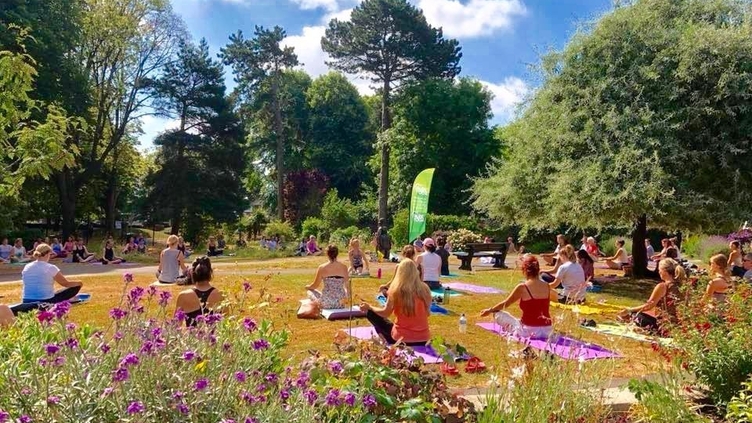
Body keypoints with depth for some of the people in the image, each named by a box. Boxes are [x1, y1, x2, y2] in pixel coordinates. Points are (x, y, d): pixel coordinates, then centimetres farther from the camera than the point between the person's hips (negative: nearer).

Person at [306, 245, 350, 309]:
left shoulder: (322, 268, -9)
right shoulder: (344, 267, -5)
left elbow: (315, 285, 1)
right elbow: (347, 285, 3)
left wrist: (307, 287, 24)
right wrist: (347, 296, 24)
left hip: (326, 303, -2)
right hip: (340, 304, 2)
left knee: (310, 291, 26)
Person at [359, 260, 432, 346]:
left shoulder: (396, 290, -14)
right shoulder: (424, 289, -5)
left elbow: (385, 313, -4)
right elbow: (427, 313, 6)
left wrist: (369, 307, 13)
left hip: (402, 339, -4)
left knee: (370, 313, 12)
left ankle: (389, 345, 10)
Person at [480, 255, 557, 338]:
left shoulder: (522, 288, -12)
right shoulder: (547, 287, 0)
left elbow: (505, 304, 3)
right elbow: (556, 298, 25)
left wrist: (490, 310, 17)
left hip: (529, 331, -5)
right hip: (547, 331, 5)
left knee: (498, 314, 8)